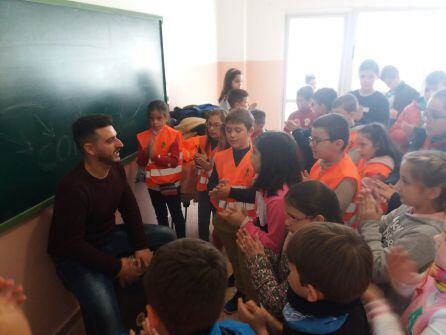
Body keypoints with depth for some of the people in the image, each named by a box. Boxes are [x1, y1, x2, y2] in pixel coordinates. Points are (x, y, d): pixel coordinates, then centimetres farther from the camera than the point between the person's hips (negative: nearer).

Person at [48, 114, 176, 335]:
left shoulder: (115, 168, -6)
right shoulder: (72, 188, -29)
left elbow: (129, 207, 1)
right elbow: (72, 244, -26)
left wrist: (141, 246, -8)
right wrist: (116, 267, -22)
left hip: (110, 237, 8)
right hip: (76, 256, -7)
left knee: (166, 236, -2)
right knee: (105, 315, -30)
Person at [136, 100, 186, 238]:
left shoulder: (174, 135, -13)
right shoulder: (143, 137, -2)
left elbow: (174, 161, -19)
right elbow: (140, 162, -4)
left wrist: (154, 155, -29)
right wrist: (146, 152, -23)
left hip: (171, 183, -4)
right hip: (153, 184, 4)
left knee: (177, 215, 9)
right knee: (161, 216, 21)